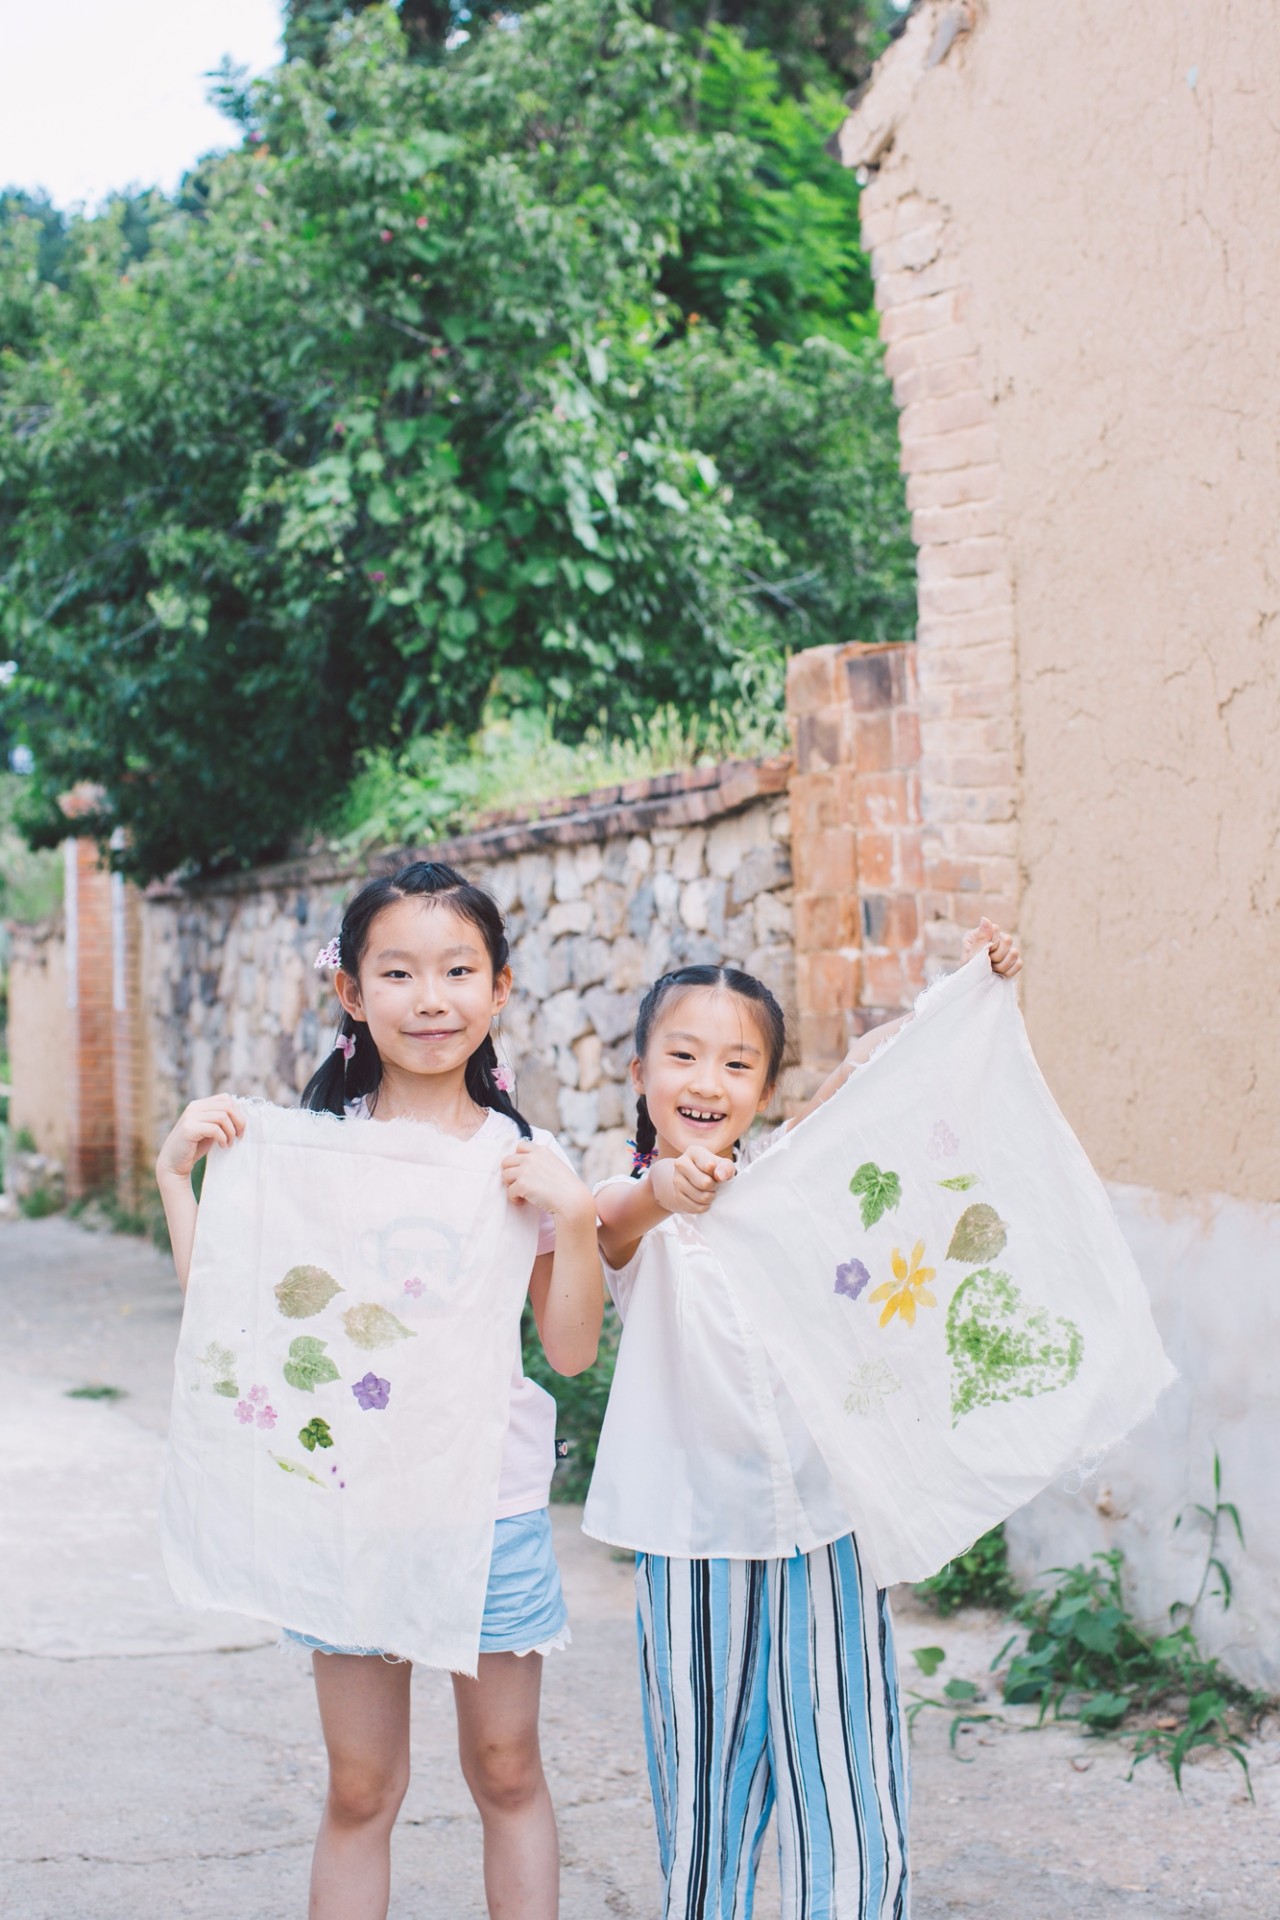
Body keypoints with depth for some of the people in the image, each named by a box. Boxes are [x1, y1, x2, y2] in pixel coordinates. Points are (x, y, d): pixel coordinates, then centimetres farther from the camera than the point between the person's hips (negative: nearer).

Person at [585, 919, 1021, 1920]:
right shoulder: (633, 1210, -5)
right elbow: (617, 1219, -29)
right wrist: (662, 1189, -52)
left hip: (826, 1534, 3)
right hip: (697, 1546, -2)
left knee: (856, 1828, 1)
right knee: (707, 1822, 7)